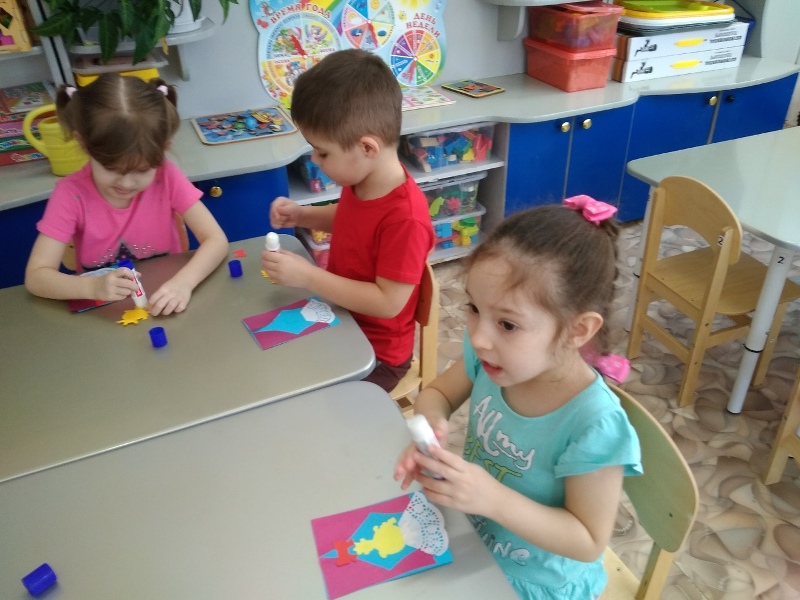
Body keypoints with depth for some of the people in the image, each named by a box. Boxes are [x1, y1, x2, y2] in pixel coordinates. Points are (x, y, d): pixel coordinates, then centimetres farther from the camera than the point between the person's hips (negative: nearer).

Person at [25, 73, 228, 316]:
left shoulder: (166, 177, -12)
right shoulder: (71, 193, -13)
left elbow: (216, 240, -16)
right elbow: (35, 277, -15)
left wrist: (184, 281, -33)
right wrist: (93, 287, -33)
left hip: (164, 304, 1)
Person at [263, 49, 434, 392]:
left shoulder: (406, 217, -32)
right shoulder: (360, 180, -6)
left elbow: (388, 302, -30)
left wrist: (306, 276, -30)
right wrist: (303, 216, -3)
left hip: (375, 353, -8)